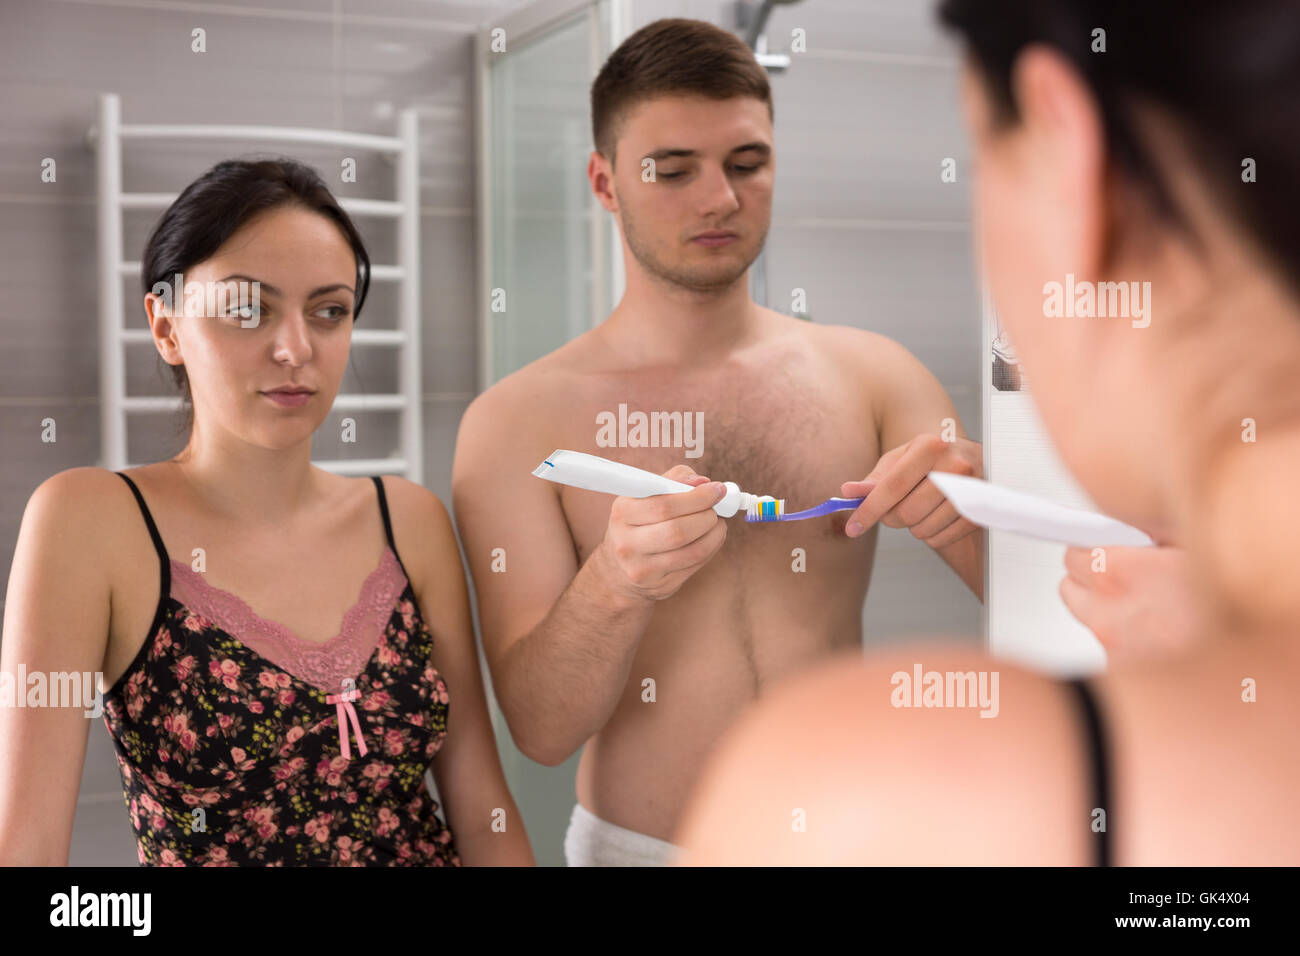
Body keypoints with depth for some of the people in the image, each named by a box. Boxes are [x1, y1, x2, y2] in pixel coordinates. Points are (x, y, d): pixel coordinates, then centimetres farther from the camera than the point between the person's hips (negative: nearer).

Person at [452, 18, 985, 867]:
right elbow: (539, 729, -13)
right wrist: (613, 584, -32)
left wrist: (975, 505, -24)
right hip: (638, 844, -2)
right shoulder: (517, 421, -10)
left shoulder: (869, 375, -4)